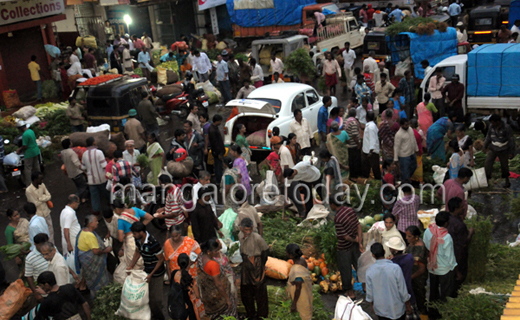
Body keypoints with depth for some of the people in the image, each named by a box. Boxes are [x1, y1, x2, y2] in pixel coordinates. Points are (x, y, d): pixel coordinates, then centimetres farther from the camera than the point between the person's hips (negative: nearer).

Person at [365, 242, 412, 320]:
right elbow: (403, 291, -15)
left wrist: (373, 306, 13)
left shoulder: (369, 271, -16)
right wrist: (408, 306, 2)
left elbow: (369, 294, -6)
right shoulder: (395, 268, -22)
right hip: (397, 308, -1)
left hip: (380, 310, 1)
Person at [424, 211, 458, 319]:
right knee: (446, 294, 15)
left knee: (433, 291, 23)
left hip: (432, 268, 5)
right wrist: (453, 266, -3)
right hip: (445, 269, -5)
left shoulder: (428, 231, -14)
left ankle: (432, 313, 38)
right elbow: (449, 256, -20)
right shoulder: (446, 237, -29)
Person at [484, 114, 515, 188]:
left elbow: (511, 140, -11)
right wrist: (485, 146, 20)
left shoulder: (506, 128, -17)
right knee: (487, 163, -5)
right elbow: (488, 136, 12)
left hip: (503, 150, -4)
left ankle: (507, 181, 26)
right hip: (493, 149, 4)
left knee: (504, 166, 8)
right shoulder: (492, 127, -4)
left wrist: (511, 152, -10)